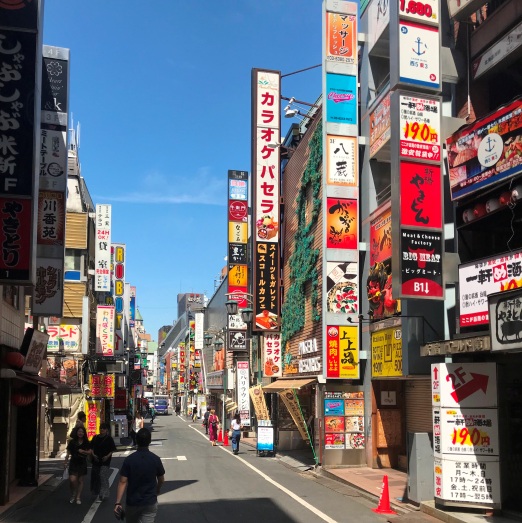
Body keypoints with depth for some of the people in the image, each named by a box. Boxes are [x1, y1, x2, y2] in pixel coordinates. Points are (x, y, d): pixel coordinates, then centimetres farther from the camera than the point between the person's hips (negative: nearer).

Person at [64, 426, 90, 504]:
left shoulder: (86, 443, 4)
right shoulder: (72, 442, 1)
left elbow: (89, 452, 5)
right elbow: (68, 454, 5)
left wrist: (83, 451, -13)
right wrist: (66, 463, 1)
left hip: (82, 463, 1)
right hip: (73, 463, -1)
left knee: (80, 480, 5)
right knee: (72, 480, -14)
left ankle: (78, 497, 16)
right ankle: (73, 495, 11)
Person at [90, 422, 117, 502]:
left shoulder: (109, 439, -6)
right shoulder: (95, 437, 5)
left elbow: (113, 450, -4)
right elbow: (91, 447, 11)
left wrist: (108, 456, -17)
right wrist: (93, 455, -5)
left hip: (105, 461, -5)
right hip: (96, 461, 5)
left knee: (103, 477, -9)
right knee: (95, 477, 13)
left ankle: (102, 495, -6)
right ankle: (96, 492, 32)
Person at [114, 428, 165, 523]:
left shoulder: (129, 460, -11)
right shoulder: (156, 459, -9)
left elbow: (123, 482, -15)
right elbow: (161, 480, 4)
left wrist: (118, 502, -14)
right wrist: (157, 490, 24)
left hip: (132, 502, 1)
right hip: (150, 502, -1)